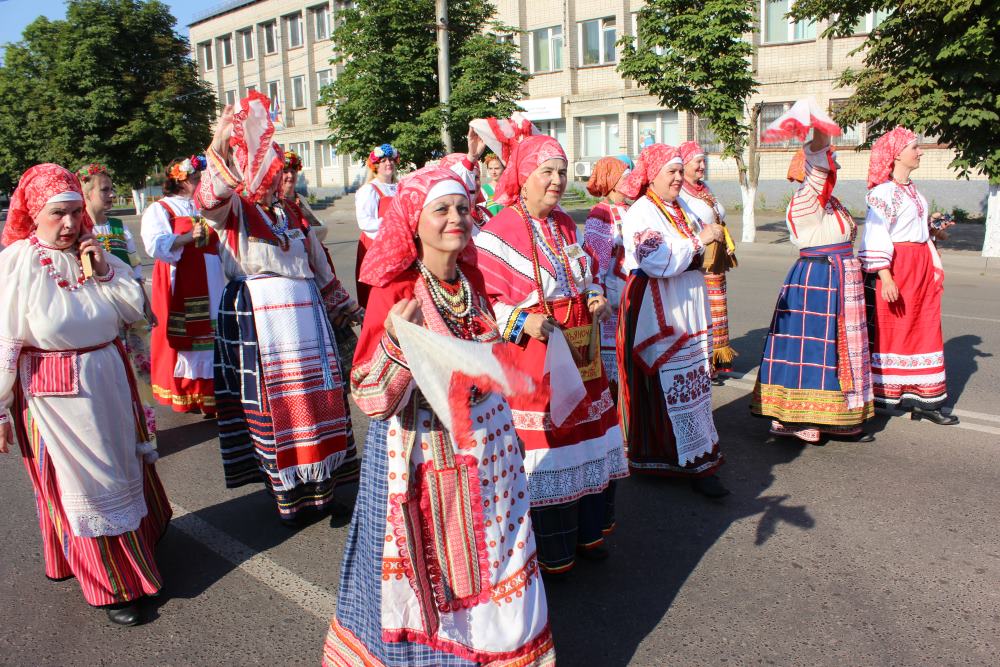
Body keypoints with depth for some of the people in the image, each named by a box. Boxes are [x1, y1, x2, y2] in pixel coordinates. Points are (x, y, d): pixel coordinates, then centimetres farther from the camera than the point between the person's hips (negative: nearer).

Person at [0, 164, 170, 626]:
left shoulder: (93, 253, 1)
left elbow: (134, 310, 3)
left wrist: (104, 275, -12)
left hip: (109, 379, 5)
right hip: (54, 392, -5)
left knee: (123, 466, 21)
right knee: (84, 484, 6)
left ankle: (136, 544, 44)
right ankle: (112, 586, 20)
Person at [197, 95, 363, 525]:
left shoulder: (293, 218, 20)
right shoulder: (230, 210, 6)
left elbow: (320, 269, 25)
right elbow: (209, 198, -19)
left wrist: (348, 308, 28)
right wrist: (219, 150, -34)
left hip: (303, 315, 4)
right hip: (253, 318, -4)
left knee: (316, 398, 1)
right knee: (268, 404, -3)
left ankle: (318, 486, 14)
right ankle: (286, 493, 8)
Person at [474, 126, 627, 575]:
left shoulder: (566, 226, 11)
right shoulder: (498, 232, -12)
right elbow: (488, 301, -13)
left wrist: (596, 299, 4)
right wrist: (523, 323, -28)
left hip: (580, 352, 8)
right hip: (532, 357, -7)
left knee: (588, 443, 16)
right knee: (542, 451, 1)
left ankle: (585, 531, 36)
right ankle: (548, 550, 21)